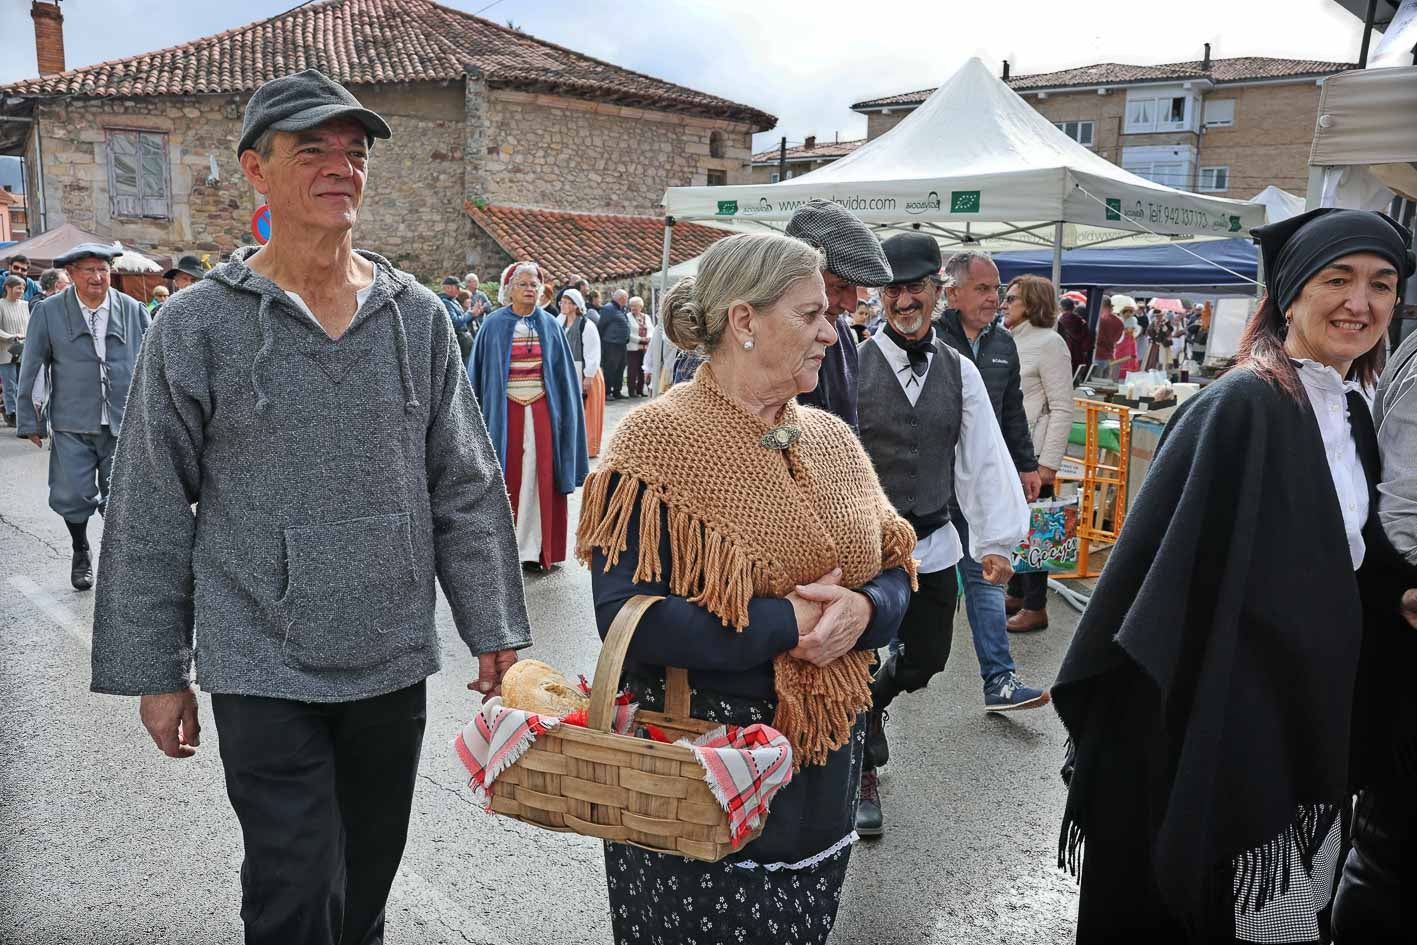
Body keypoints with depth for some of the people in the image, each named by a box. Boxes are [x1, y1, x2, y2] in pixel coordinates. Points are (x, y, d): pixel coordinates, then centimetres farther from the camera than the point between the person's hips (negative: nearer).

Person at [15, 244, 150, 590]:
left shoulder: (133, 310, 0)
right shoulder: (47, 312, -1)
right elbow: (31, 369, 3)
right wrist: (29, 421, 4)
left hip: (124, 423, 0)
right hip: (73, 425, 0)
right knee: (73, 496, 3)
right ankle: (81, 553, 30)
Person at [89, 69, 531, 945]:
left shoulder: (418, 316, 1)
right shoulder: (198, 325, -5)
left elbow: (467, 488, 4)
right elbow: (151, 517, -1)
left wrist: (494, 629, 3)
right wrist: (155, 672, 0)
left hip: (394, 660, 3)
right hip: (263, 667, -2)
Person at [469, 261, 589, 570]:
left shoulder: (550, 325, 7)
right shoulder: (494, 325, 2)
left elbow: (563, 374, 9)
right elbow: (477, 373, 5)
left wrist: (566, 414, 4)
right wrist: (478, 415, 0)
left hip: (542, 411, 1)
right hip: (505, 411, -1)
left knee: (538, 480, -1)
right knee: (507, 478, 2)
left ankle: (531, 550, 5)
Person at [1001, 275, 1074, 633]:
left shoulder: (1049, 342, -10)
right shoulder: (1009, 341, 11)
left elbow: (1062, 409, -13)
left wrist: (1049, 463, -17)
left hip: (1032, 455, -7)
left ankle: (1036, 608, 9)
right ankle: (1016, 594, 26)